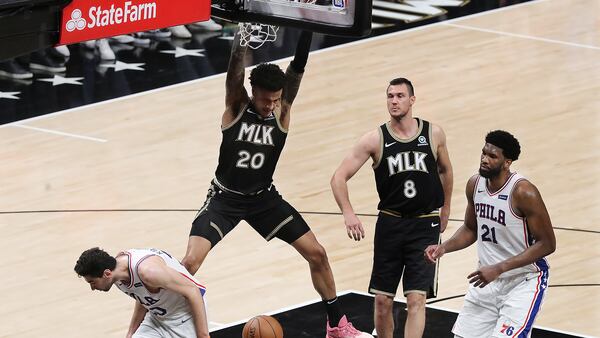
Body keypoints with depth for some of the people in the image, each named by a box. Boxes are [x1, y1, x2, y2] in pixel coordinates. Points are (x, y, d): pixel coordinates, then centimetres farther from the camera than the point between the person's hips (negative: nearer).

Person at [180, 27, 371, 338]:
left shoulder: (282, 111, -7)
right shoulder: (236, 107, -13)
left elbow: (298, 68, -19)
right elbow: (235, 69, -29)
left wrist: (306, 29, -30)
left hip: (264, 198, 3)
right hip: (225, 198, -3)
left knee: (317, 254, 3)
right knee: (189, 262, -20)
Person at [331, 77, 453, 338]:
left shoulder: (433, 134, -2)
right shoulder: (376, 139, -6)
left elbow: (445, 170, 19)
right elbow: (339, 177, -8)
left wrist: (445, 210, 23)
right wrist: (348, 213, -22)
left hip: (425, 226, -1)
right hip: (390, 223, 1)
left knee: (416, 299, -12)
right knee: (382, 300, 5)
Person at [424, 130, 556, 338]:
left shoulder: (523, 192, -23)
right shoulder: (475, 184, -2)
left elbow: (547, 244, -20)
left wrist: (499, 268, -26)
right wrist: (444, 248, -6)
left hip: (524, 280, -7)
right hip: (488, 279, 7)